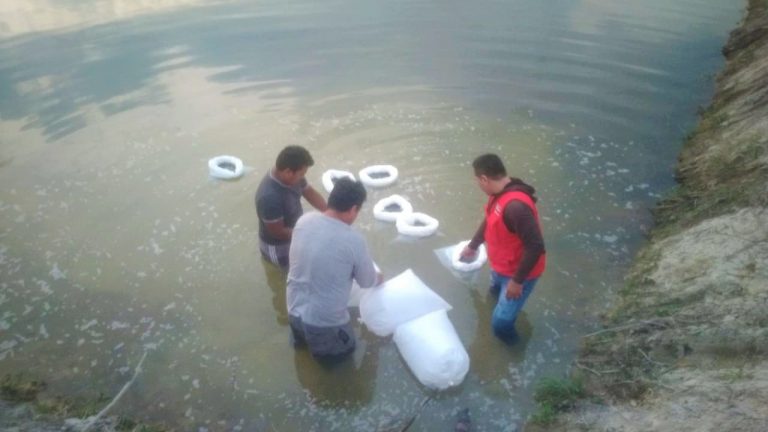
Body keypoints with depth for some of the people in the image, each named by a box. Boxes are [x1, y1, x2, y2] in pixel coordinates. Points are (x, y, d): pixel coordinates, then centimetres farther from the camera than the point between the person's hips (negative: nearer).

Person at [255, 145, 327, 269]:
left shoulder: (292, 176, -15)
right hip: (278, 246, -7)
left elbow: (310, 193, 1)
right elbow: (279, 232, -28)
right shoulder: (269, 197, -37)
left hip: (296, 228, 8)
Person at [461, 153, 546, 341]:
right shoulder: (499, 194, -4)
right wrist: (472, 246, 28)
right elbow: (489, 221, 15)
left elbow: (535, 247, -35)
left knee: (501, 322, -4)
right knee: (495, 291, 32)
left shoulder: (515, 205, -37)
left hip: (519, 273, -9)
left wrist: (517, 280, -26)